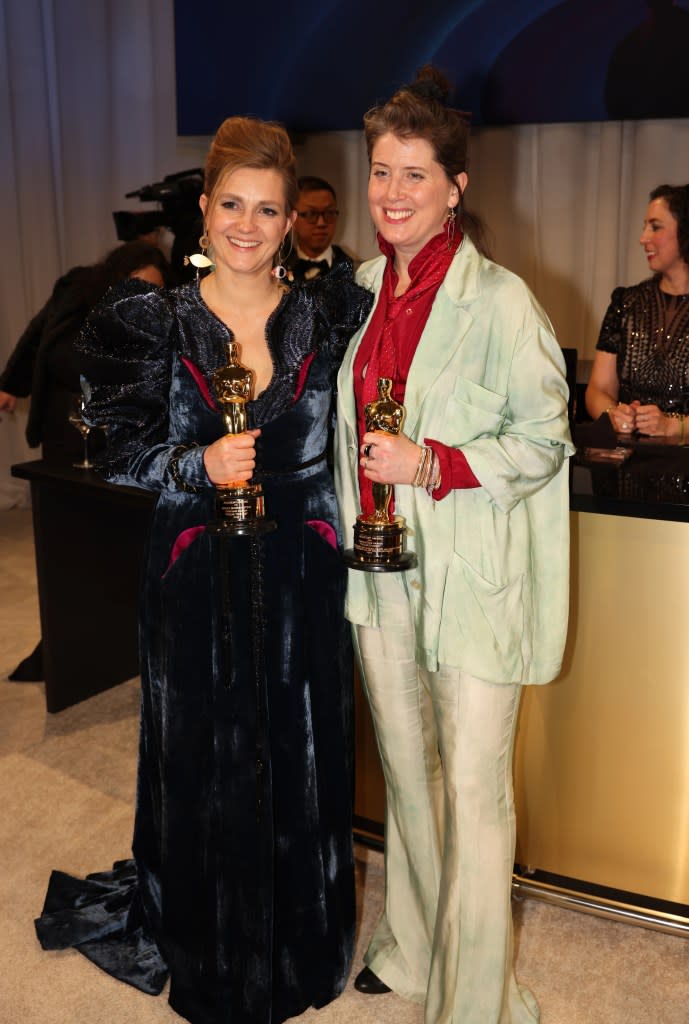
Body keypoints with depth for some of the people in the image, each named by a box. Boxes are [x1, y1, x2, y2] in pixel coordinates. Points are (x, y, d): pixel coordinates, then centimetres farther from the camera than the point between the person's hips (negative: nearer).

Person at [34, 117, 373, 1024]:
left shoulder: (329, 315, 1)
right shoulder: (156, 324, -2)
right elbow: (121, 454, -3)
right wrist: (201, 465, -18)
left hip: (302, 575, 1)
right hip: (199, 579, -1)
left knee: (301, 758, 10)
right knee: (205, 761, 9)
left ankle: (300, 948, 35)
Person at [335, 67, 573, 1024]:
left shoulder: (501, 300, -12)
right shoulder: (364, 288, 8)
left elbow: (544, 440, -9)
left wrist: (432, 464, -20)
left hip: (472, 570, -6)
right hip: (380, 561, 6)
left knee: (473, 784, 1)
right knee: (404, 763, 19)